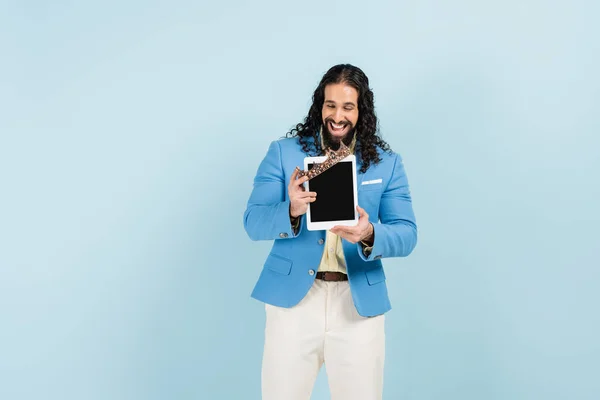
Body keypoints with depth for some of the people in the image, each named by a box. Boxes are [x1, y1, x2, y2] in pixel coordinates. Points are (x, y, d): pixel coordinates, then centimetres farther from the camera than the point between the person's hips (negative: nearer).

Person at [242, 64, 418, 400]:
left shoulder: (388, 164, 5)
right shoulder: (284, 152, 2)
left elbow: (407, 235, -1)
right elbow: (253, 222, -4)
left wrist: (369, 235, -23)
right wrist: (291, 210, -25)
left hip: (359, 303, 1)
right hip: (293, 297, 0)